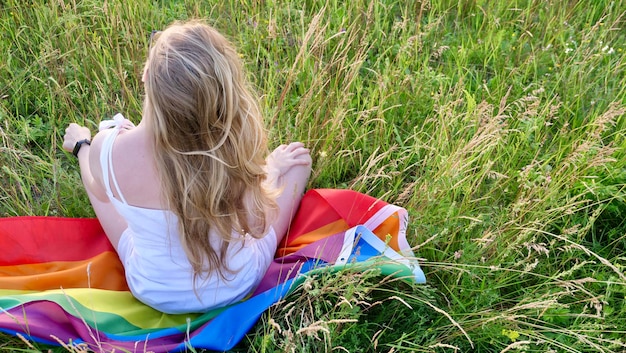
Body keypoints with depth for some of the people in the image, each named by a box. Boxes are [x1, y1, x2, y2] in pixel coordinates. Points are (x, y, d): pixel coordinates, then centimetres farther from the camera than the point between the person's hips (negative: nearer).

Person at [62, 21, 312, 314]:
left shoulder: (107, 150, -30)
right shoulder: (234, 147, -33)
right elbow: (258, 226, -15)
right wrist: (272, 170, 5)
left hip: (154, 294, 2)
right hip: (239, 286, -1)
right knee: (296, 155, 12)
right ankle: (271, 170, 47)